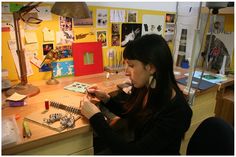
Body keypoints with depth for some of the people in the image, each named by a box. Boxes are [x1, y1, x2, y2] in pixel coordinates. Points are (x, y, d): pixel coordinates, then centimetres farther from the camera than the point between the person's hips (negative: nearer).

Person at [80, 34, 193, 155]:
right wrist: (106, 99, -7)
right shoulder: (143, 89, -10)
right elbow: (129, 113, 9)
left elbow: (134, 151, -31)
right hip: (135, 144, 5)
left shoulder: (175, 111, -30)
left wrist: (96, 117, -27)